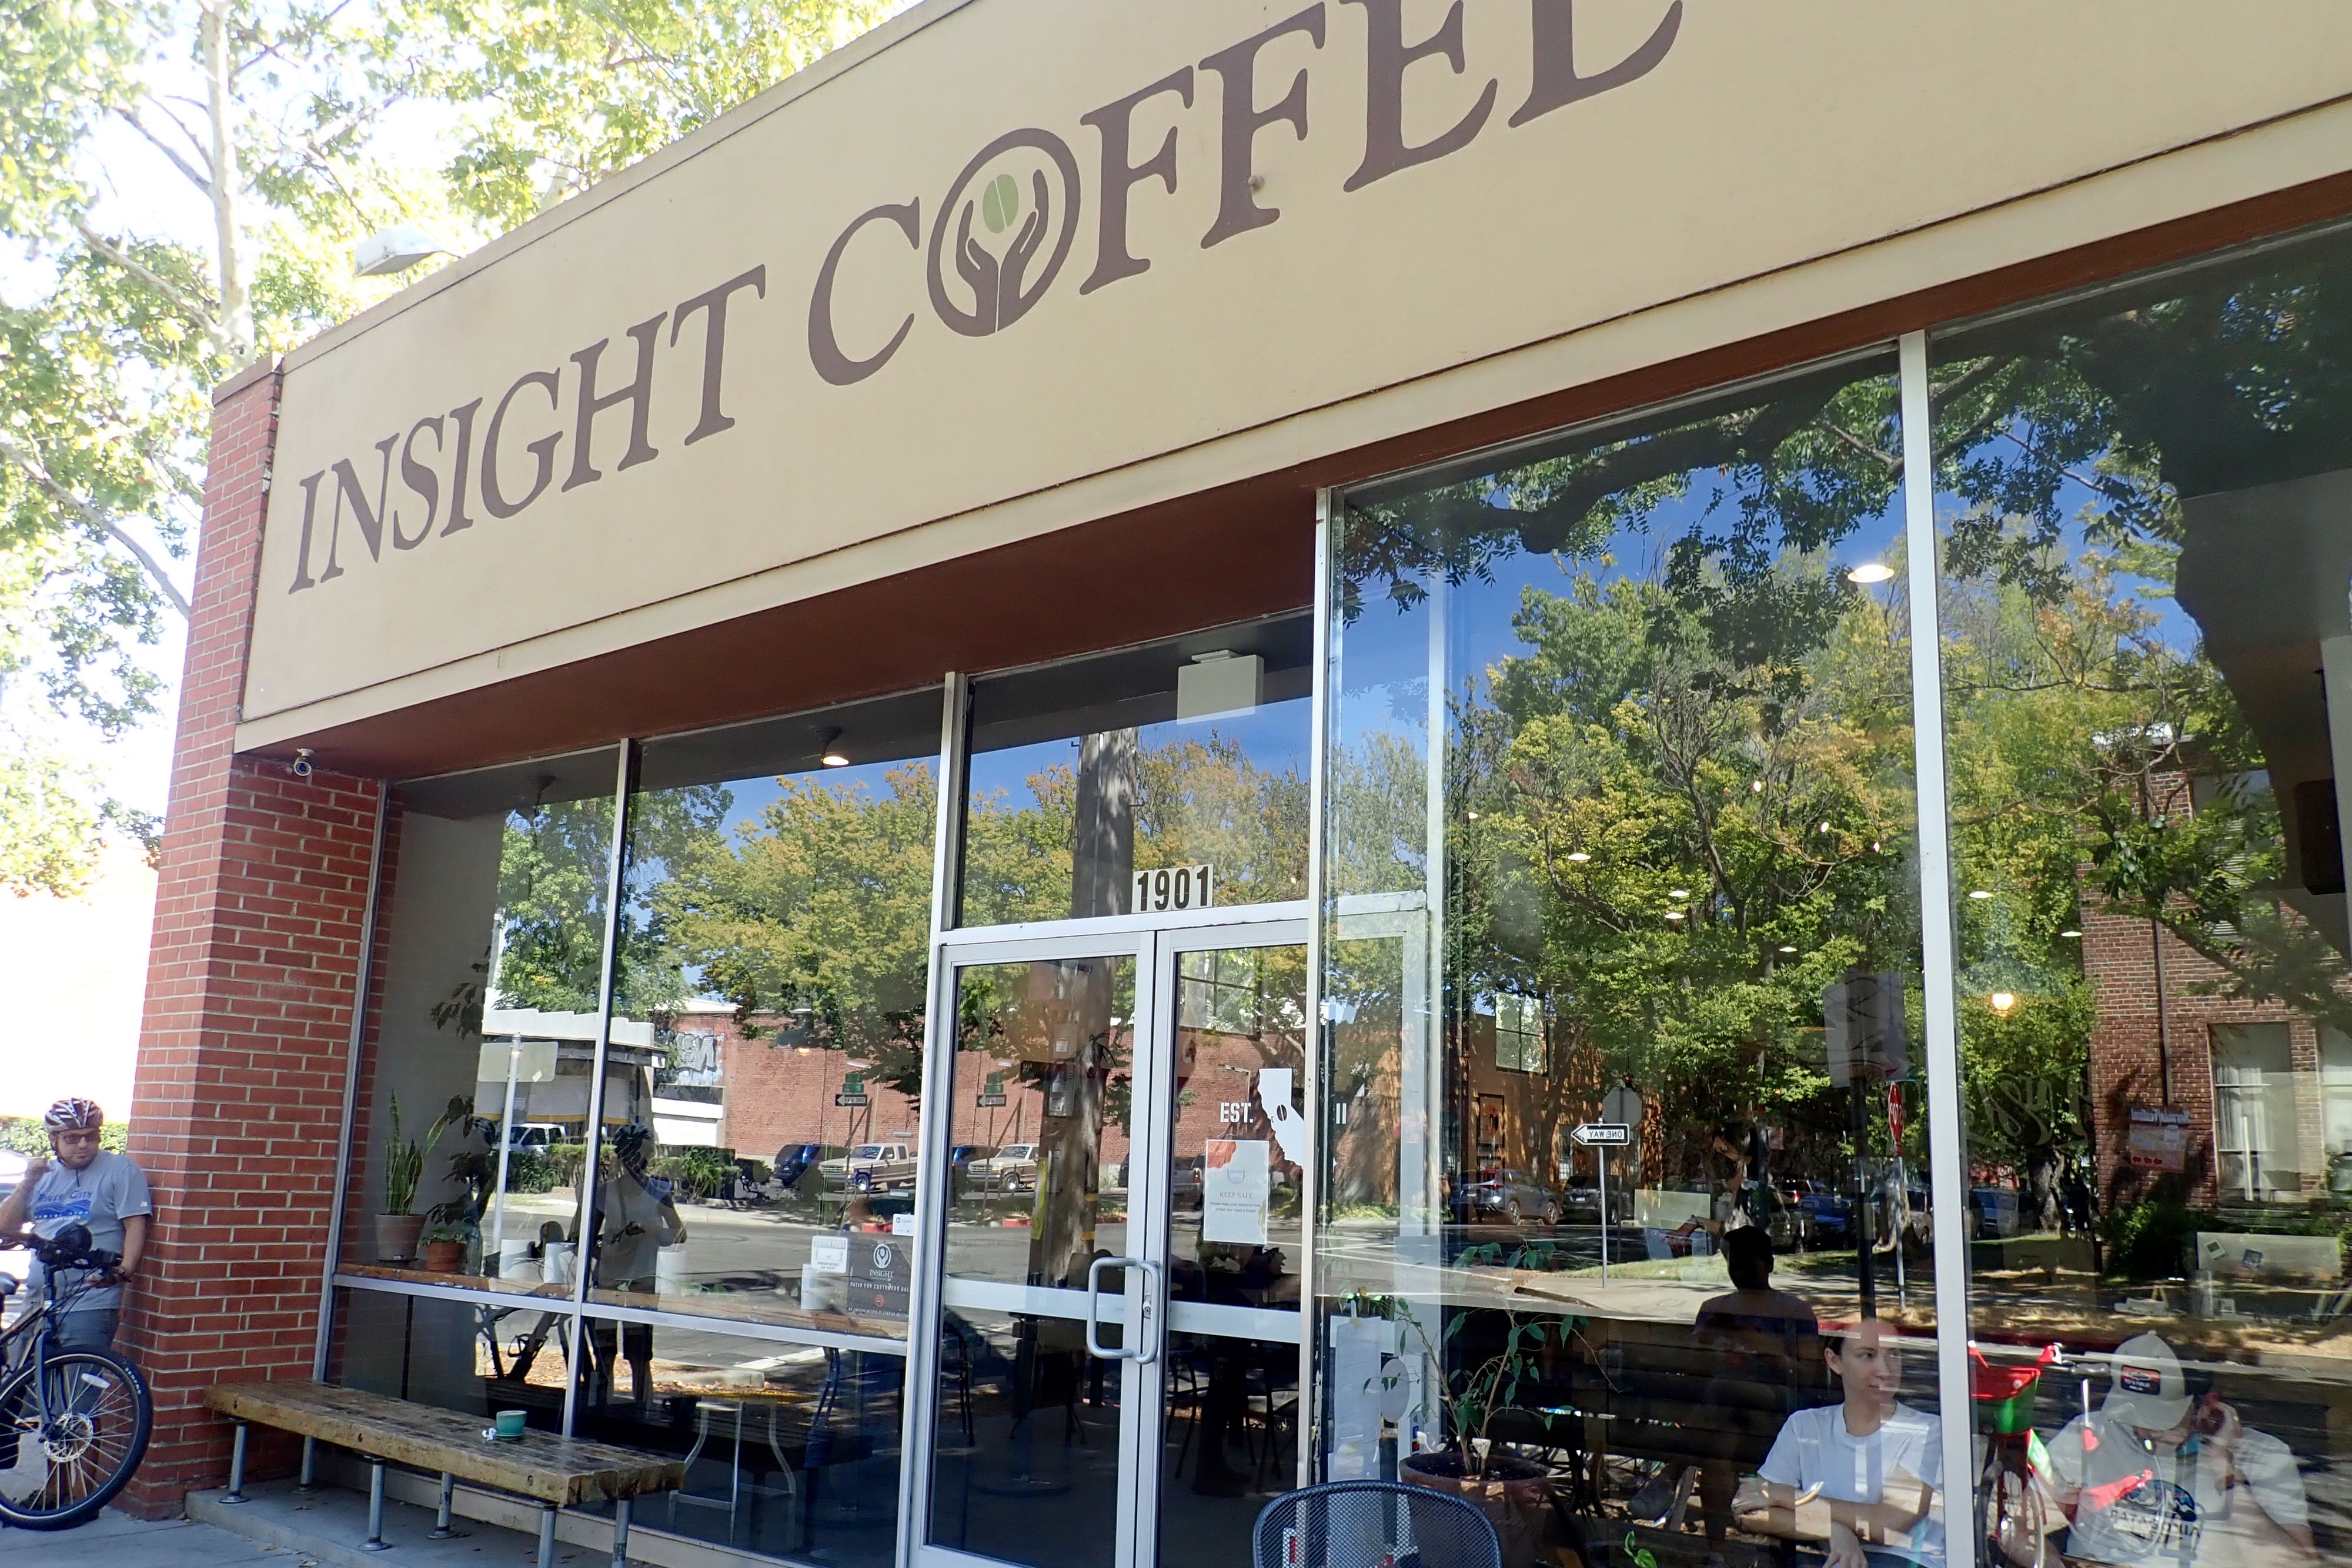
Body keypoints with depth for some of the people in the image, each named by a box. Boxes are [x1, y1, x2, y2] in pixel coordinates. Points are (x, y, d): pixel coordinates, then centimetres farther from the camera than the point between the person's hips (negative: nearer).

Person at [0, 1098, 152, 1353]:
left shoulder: (121, 1170, 0)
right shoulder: (44, 1176, 18)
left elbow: (136, 1226, -8)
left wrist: (123, 1271, -24)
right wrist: (26, 1185, 1)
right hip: (38, 1304, 6)